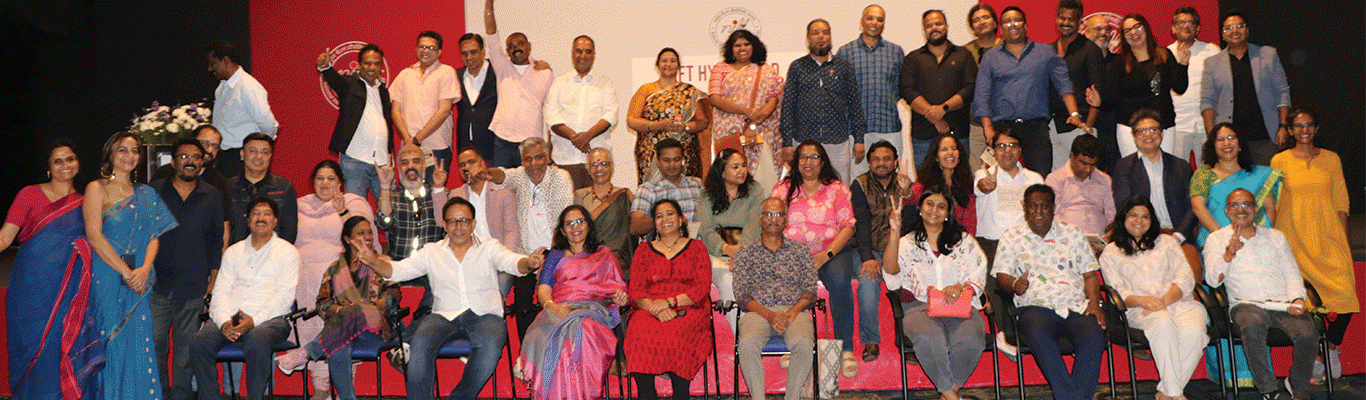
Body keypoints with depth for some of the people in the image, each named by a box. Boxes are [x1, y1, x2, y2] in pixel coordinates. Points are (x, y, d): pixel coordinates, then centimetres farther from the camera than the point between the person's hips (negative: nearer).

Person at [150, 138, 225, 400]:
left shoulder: (213, 196, 9)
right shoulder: (154, 191, 6)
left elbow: (216, 240, 12)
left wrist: (213, 277, 7)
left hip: (193, 284, 1)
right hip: (157, 281, 0)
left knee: (186, 344, 5)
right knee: (154, 341, -2)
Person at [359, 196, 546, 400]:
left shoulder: (489, 247, 12)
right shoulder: (432, 251, 16)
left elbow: (513, 263, -5)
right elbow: (397, 270, 8)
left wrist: (529, 263, -31)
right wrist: (374, 261, -15)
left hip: (484, 315, -1)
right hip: (444, 315, 1)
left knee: (491, 344, -33)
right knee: (420, 343, -30)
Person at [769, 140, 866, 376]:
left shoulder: (837, 189, 9)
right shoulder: (784, 189, 14)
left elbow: (848, 227, 1)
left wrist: (825, 255, -15)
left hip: (832, 252, -1)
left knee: (839, 280, -33)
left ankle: (845, 349, -23)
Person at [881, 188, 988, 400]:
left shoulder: (964, 240, 21)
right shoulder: (907, 243, 16)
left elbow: (979, 275, 10)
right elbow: (891, 275, -4)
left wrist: (961, 287, -13)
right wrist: (895, 232, -10)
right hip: (920, 308, -1)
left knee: (971, 339, -34)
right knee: (930, 339, -37)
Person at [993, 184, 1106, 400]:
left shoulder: (1071, 234, 22)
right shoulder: (1011, 238, 16)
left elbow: (1090, 275, 19)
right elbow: (1001, 277, 8)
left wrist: (1094, 302, -1)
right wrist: (1015, 285, -17)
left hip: (1077, 307, 2)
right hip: (1037, 307, -2)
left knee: (1094, 338, -31)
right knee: (1039, 336, -37)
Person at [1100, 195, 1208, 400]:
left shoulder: (1167, 242, 22)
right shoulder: (1111, 253, 16)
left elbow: (1186, 278, 9)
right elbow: (1117, 292, 5)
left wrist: (1165, 300, -10)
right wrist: (1142, 300, -17)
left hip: (1179, 302, 2)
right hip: (1140, 310, -2)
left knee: (1193, 332, -33)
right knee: (1164, 324, -38)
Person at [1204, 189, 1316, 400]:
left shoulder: (1275, 237, 24)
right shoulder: (1217, 239, 16)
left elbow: (1292, 274, 17)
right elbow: (1212, 279, 4)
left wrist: (1297, 299, -4)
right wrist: (1229, 253, -12)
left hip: (1283, 303, 2)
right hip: (1247, 304, -2)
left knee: (1308, 334, -28)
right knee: (1252, 326, -38)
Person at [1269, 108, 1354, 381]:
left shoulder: (1331, 159, 12)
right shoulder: (1280, 161, 7)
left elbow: (1341, 203, 12)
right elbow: (1272, 205, 8)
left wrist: (1344, 241, 6)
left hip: (1328, 236, 2)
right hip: (1294, 237, -1)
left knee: (1345, 294, -13)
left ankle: (1332, 348, 9)